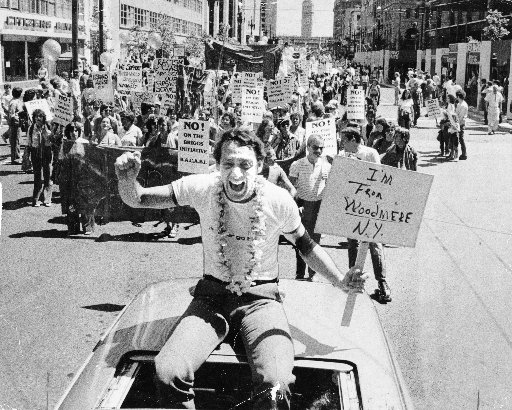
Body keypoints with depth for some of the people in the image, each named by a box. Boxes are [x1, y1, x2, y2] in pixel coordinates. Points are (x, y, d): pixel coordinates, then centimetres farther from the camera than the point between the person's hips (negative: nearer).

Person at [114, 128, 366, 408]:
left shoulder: (279, 201, -11)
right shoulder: (202, 188, -10)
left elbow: (305, 244, 7)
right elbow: (137, 200, -3)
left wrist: (340, 281, -8)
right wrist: (127, 180, -27)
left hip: (261, 298, -1)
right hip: (212, 295, 2)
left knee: (275, 386, -30)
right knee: (167, 372, -25)